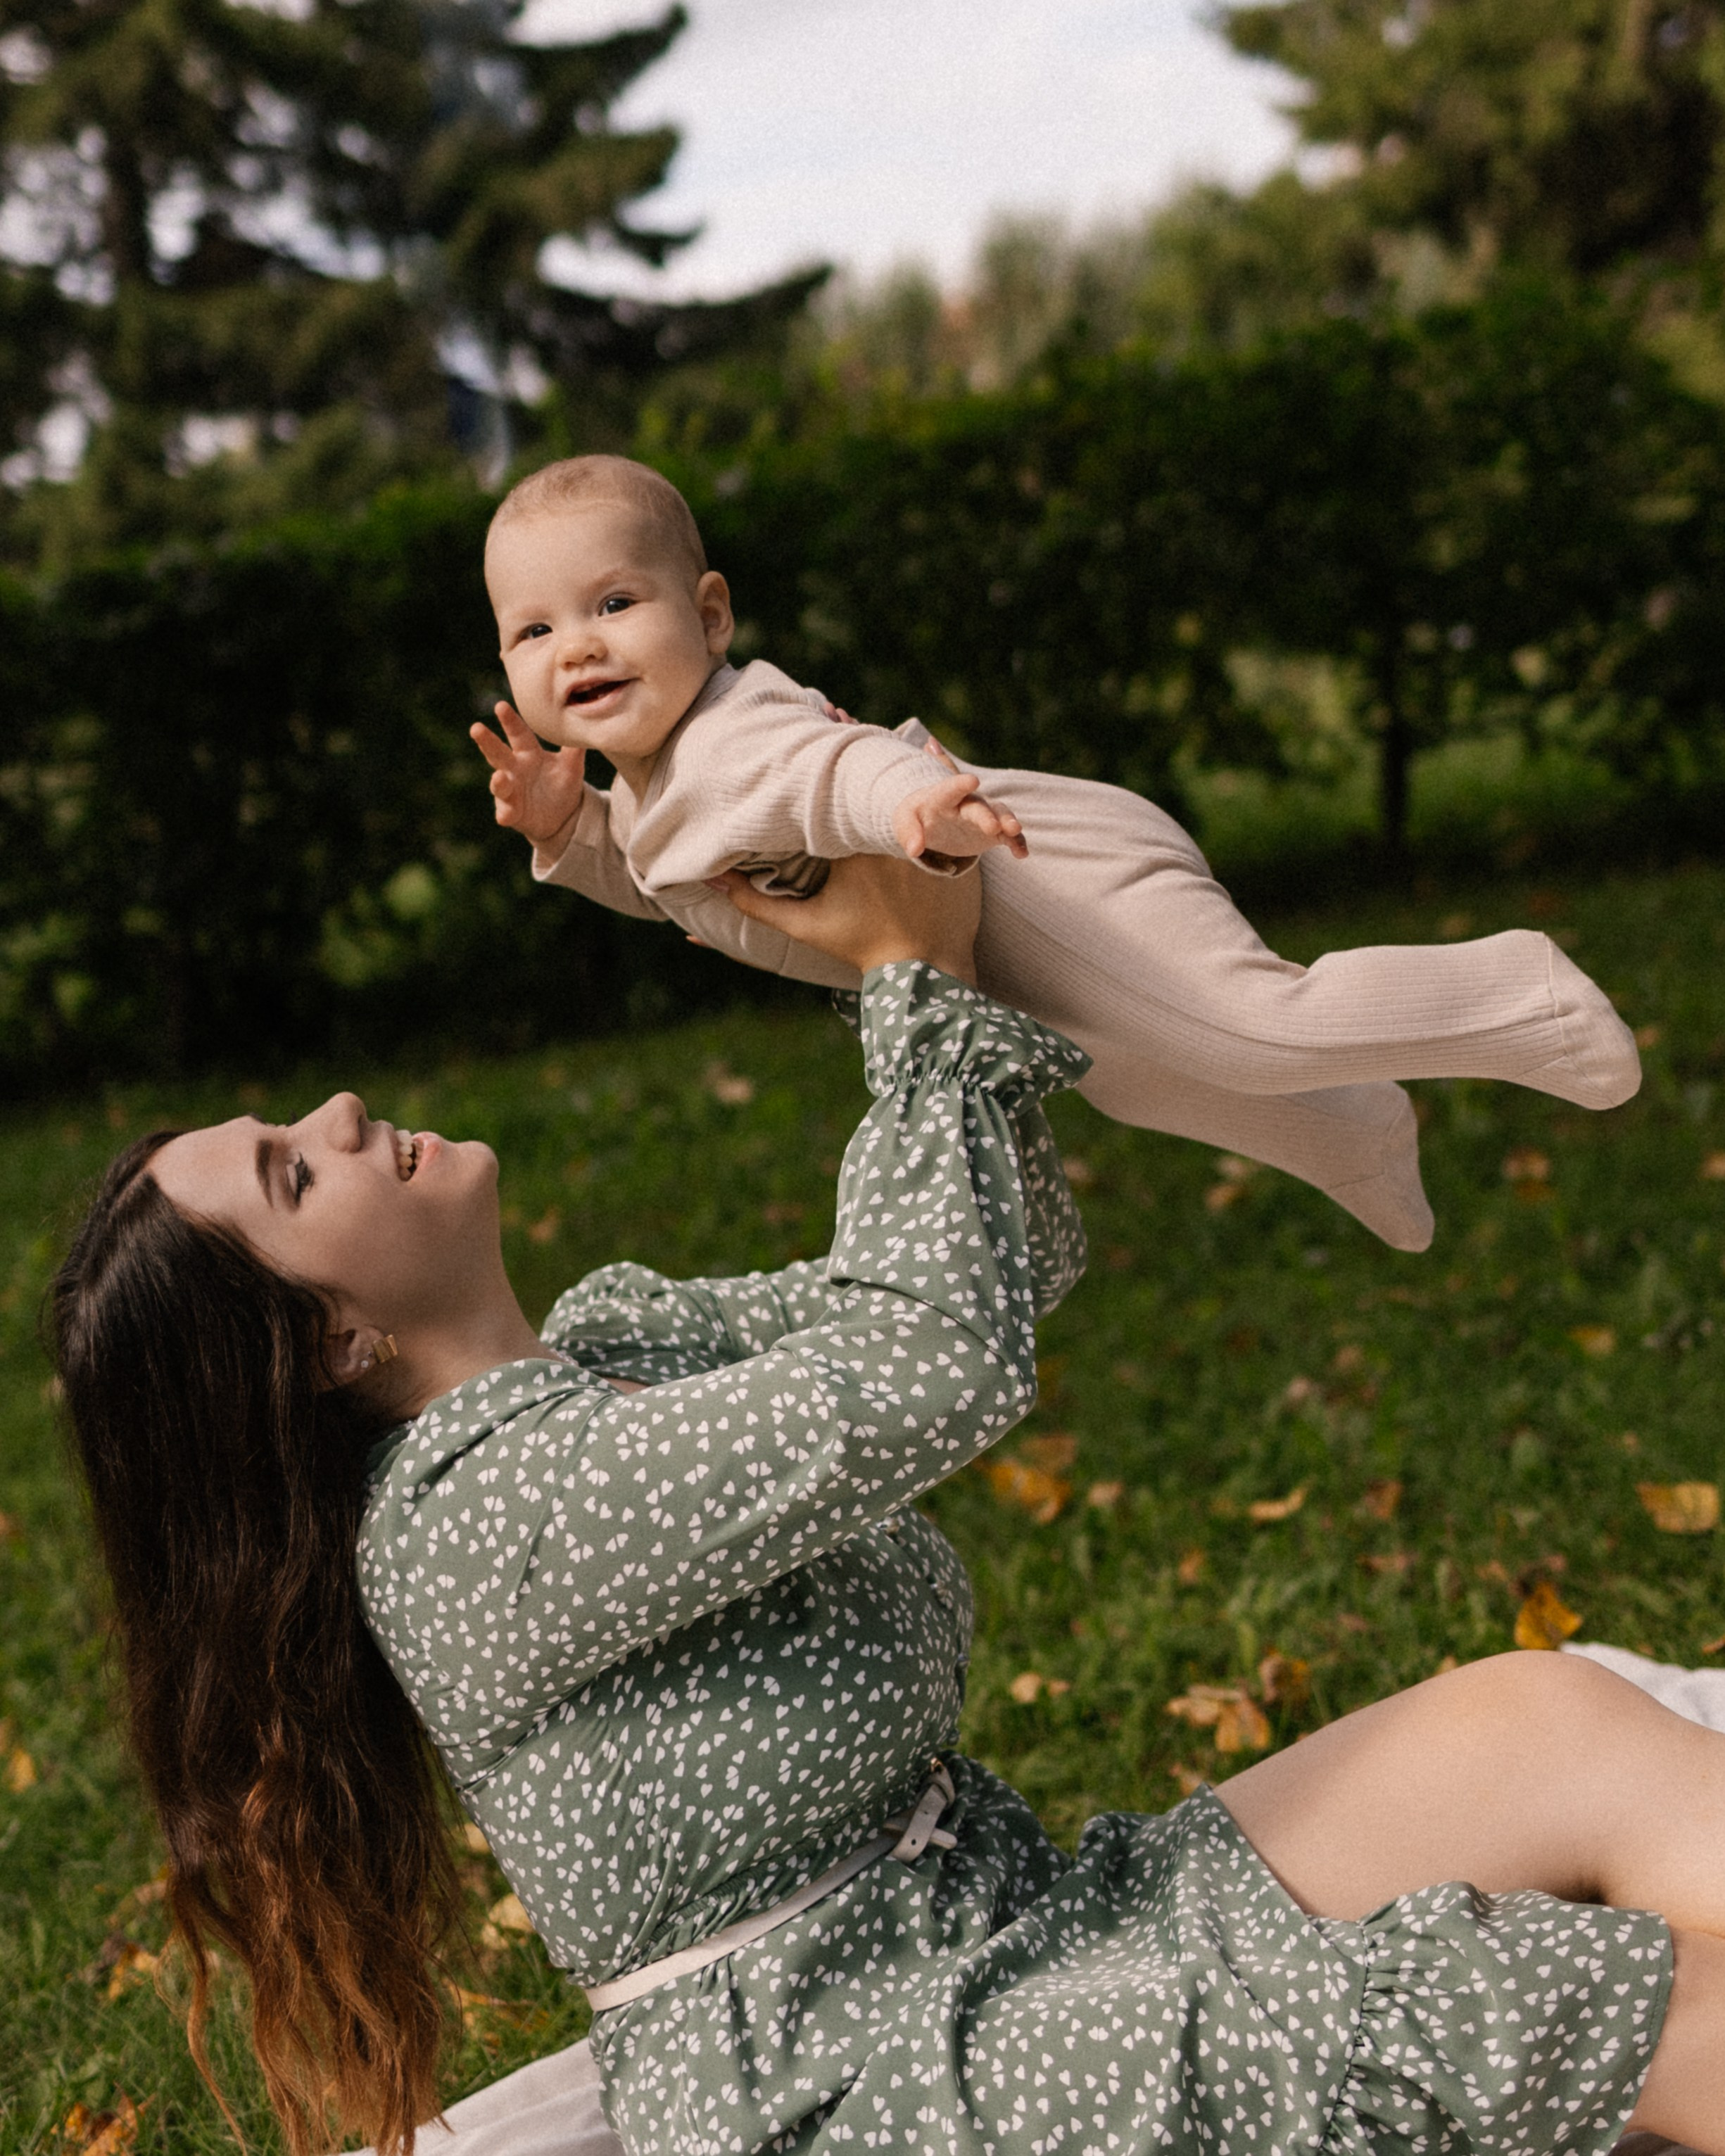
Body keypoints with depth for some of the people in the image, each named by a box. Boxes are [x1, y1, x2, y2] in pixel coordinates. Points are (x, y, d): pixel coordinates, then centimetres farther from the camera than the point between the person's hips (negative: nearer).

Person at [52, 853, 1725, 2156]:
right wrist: (918, 980, -13)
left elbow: (993, 1274, 11)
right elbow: (935, 1365, -27)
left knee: (1559, 1719, -10)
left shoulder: (612, 1332, 7)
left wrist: (928, 960, -1)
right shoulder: (474, 1525, -21)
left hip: (1020, 1932, 8)